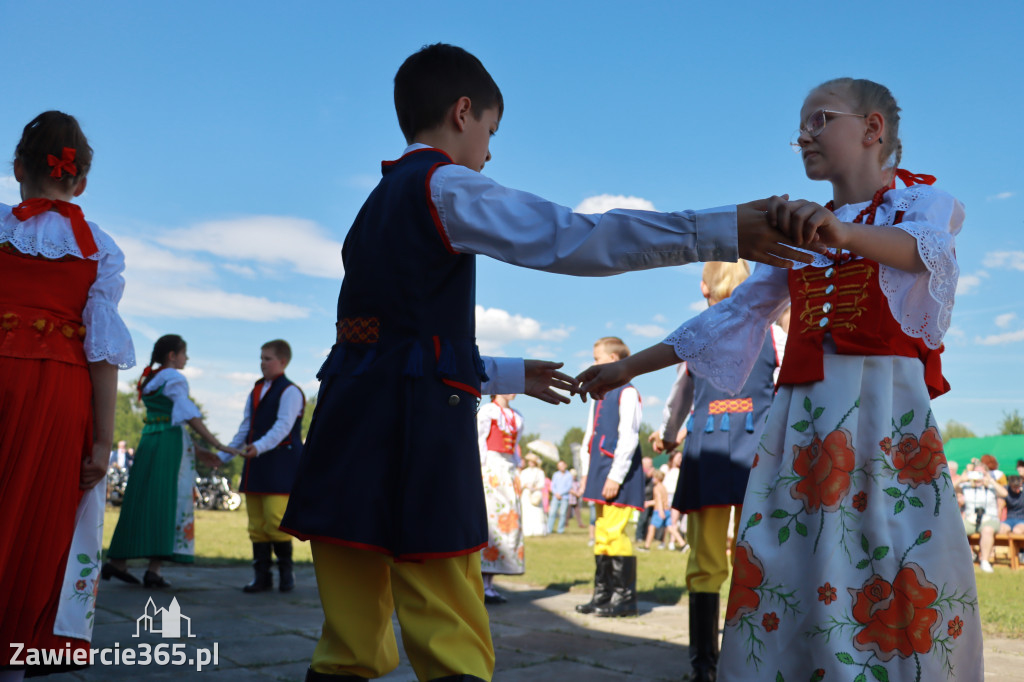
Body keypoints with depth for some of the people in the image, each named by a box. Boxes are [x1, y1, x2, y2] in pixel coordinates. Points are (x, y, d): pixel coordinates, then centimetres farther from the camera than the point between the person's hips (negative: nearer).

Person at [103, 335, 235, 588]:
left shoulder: (149, 380, 20)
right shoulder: (174, 378, -6)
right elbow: (189, 415, -17)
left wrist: (197, 450, 17)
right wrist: (217, 445, -20)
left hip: (149, 441, 8)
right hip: (171, 443, -8)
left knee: (140, 500, 11)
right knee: (169, 501, -6)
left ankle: (118, 562, 14)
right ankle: (154, 569, -11)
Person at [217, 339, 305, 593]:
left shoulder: (290, 391, -6)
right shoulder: (256, 392, 19)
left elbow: (283, 426, -20)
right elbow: (245, 429, 21)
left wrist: (260, 446, -35)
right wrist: (222, 455, 17)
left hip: (280, 464, -8)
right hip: (255, 464, 8)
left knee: (275, 519, -11)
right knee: (256, 522, 7)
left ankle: (286, 569, 7)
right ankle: (262, 575, 13)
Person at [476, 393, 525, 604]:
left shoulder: (517, 417, 17)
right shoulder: (487, 411, -4)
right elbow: (480, 443, -8)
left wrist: (516, 476, 15)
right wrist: (480, 475, -14)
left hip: (509, 472, 7)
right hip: (490, 470, -7)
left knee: (509, 523, 3)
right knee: (489, 522, -11)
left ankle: (490, 583, 7)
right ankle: (483, 586, -8)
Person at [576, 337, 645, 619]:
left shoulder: (627, 393, -9)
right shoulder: (600, 397, 19)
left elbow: (628, 438, -15)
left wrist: (615, 477, -18)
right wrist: (587, 472, 16)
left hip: (620, 476, -9)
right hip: (601, 474, 9)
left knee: (616, 533, -9)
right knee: (602, 534, 10)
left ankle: (624, 597, -1)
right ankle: (603, 594, 17)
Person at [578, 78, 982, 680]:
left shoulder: (921, 198, 8)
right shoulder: (800, 233, 22)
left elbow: (920, 244, -16)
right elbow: (731, 315, 20)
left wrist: (840, 232, -39)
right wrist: (631, 367, 16)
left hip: (885, 408, -4)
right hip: (802, 415, 5)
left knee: (900, 583, -9)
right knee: (786, 573, -1)